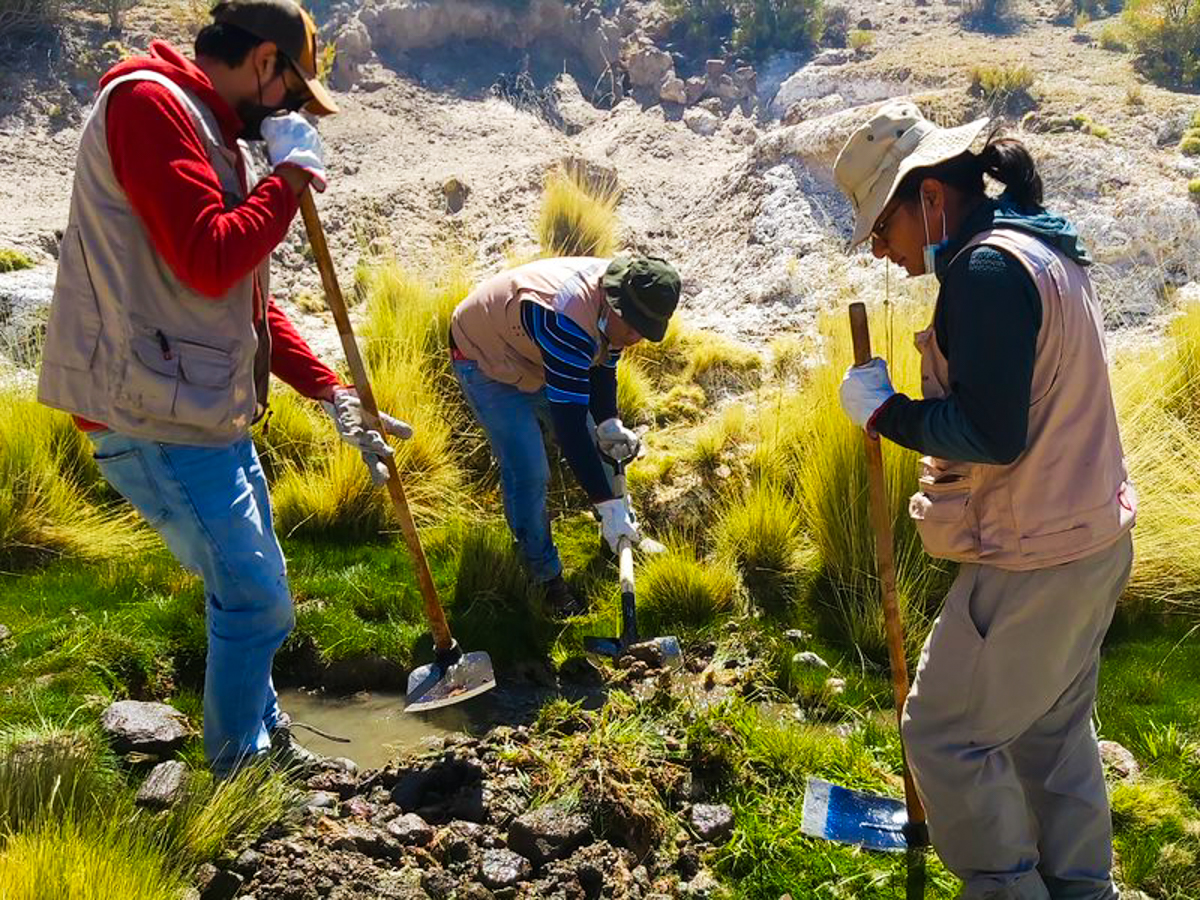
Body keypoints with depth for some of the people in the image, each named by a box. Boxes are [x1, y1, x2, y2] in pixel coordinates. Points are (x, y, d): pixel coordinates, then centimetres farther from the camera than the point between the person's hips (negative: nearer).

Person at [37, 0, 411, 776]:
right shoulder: (149, 103, -12)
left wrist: (334, 396, 13)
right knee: (257, 604, -2)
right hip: (161, 423, -10)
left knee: (251, 593, 19)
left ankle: (267, 743, 36)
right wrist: (292, 175, -11)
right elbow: (210, 262, -25)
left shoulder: (210, 133, 18)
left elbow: (251, 300, 19)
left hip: (209, 417, 10)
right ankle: (238, 779, 16)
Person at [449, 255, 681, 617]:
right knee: (528, 474, -14)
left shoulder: (618, 304, -16)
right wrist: (609, 505, -41)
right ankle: (546, 575, 7)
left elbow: (603, 367, 0)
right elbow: (569, 424, -44)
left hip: (536, 356, 8)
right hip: (485, 358, -8)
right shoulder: (569, 319, -44)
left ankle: (622, 530, 36)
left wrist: (609, 424, -19)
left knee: (595, 440, 12)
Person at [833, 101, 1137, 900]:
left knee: (946, 734, 5)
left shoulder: (988, 268, -21)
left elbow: (990, 435, -26)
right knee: (1055, 730, 22)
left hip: (1034, 564, -10)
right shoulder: (1047, 250, 11)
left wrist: (883, 409, -13)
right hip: (1096, 541, 10)